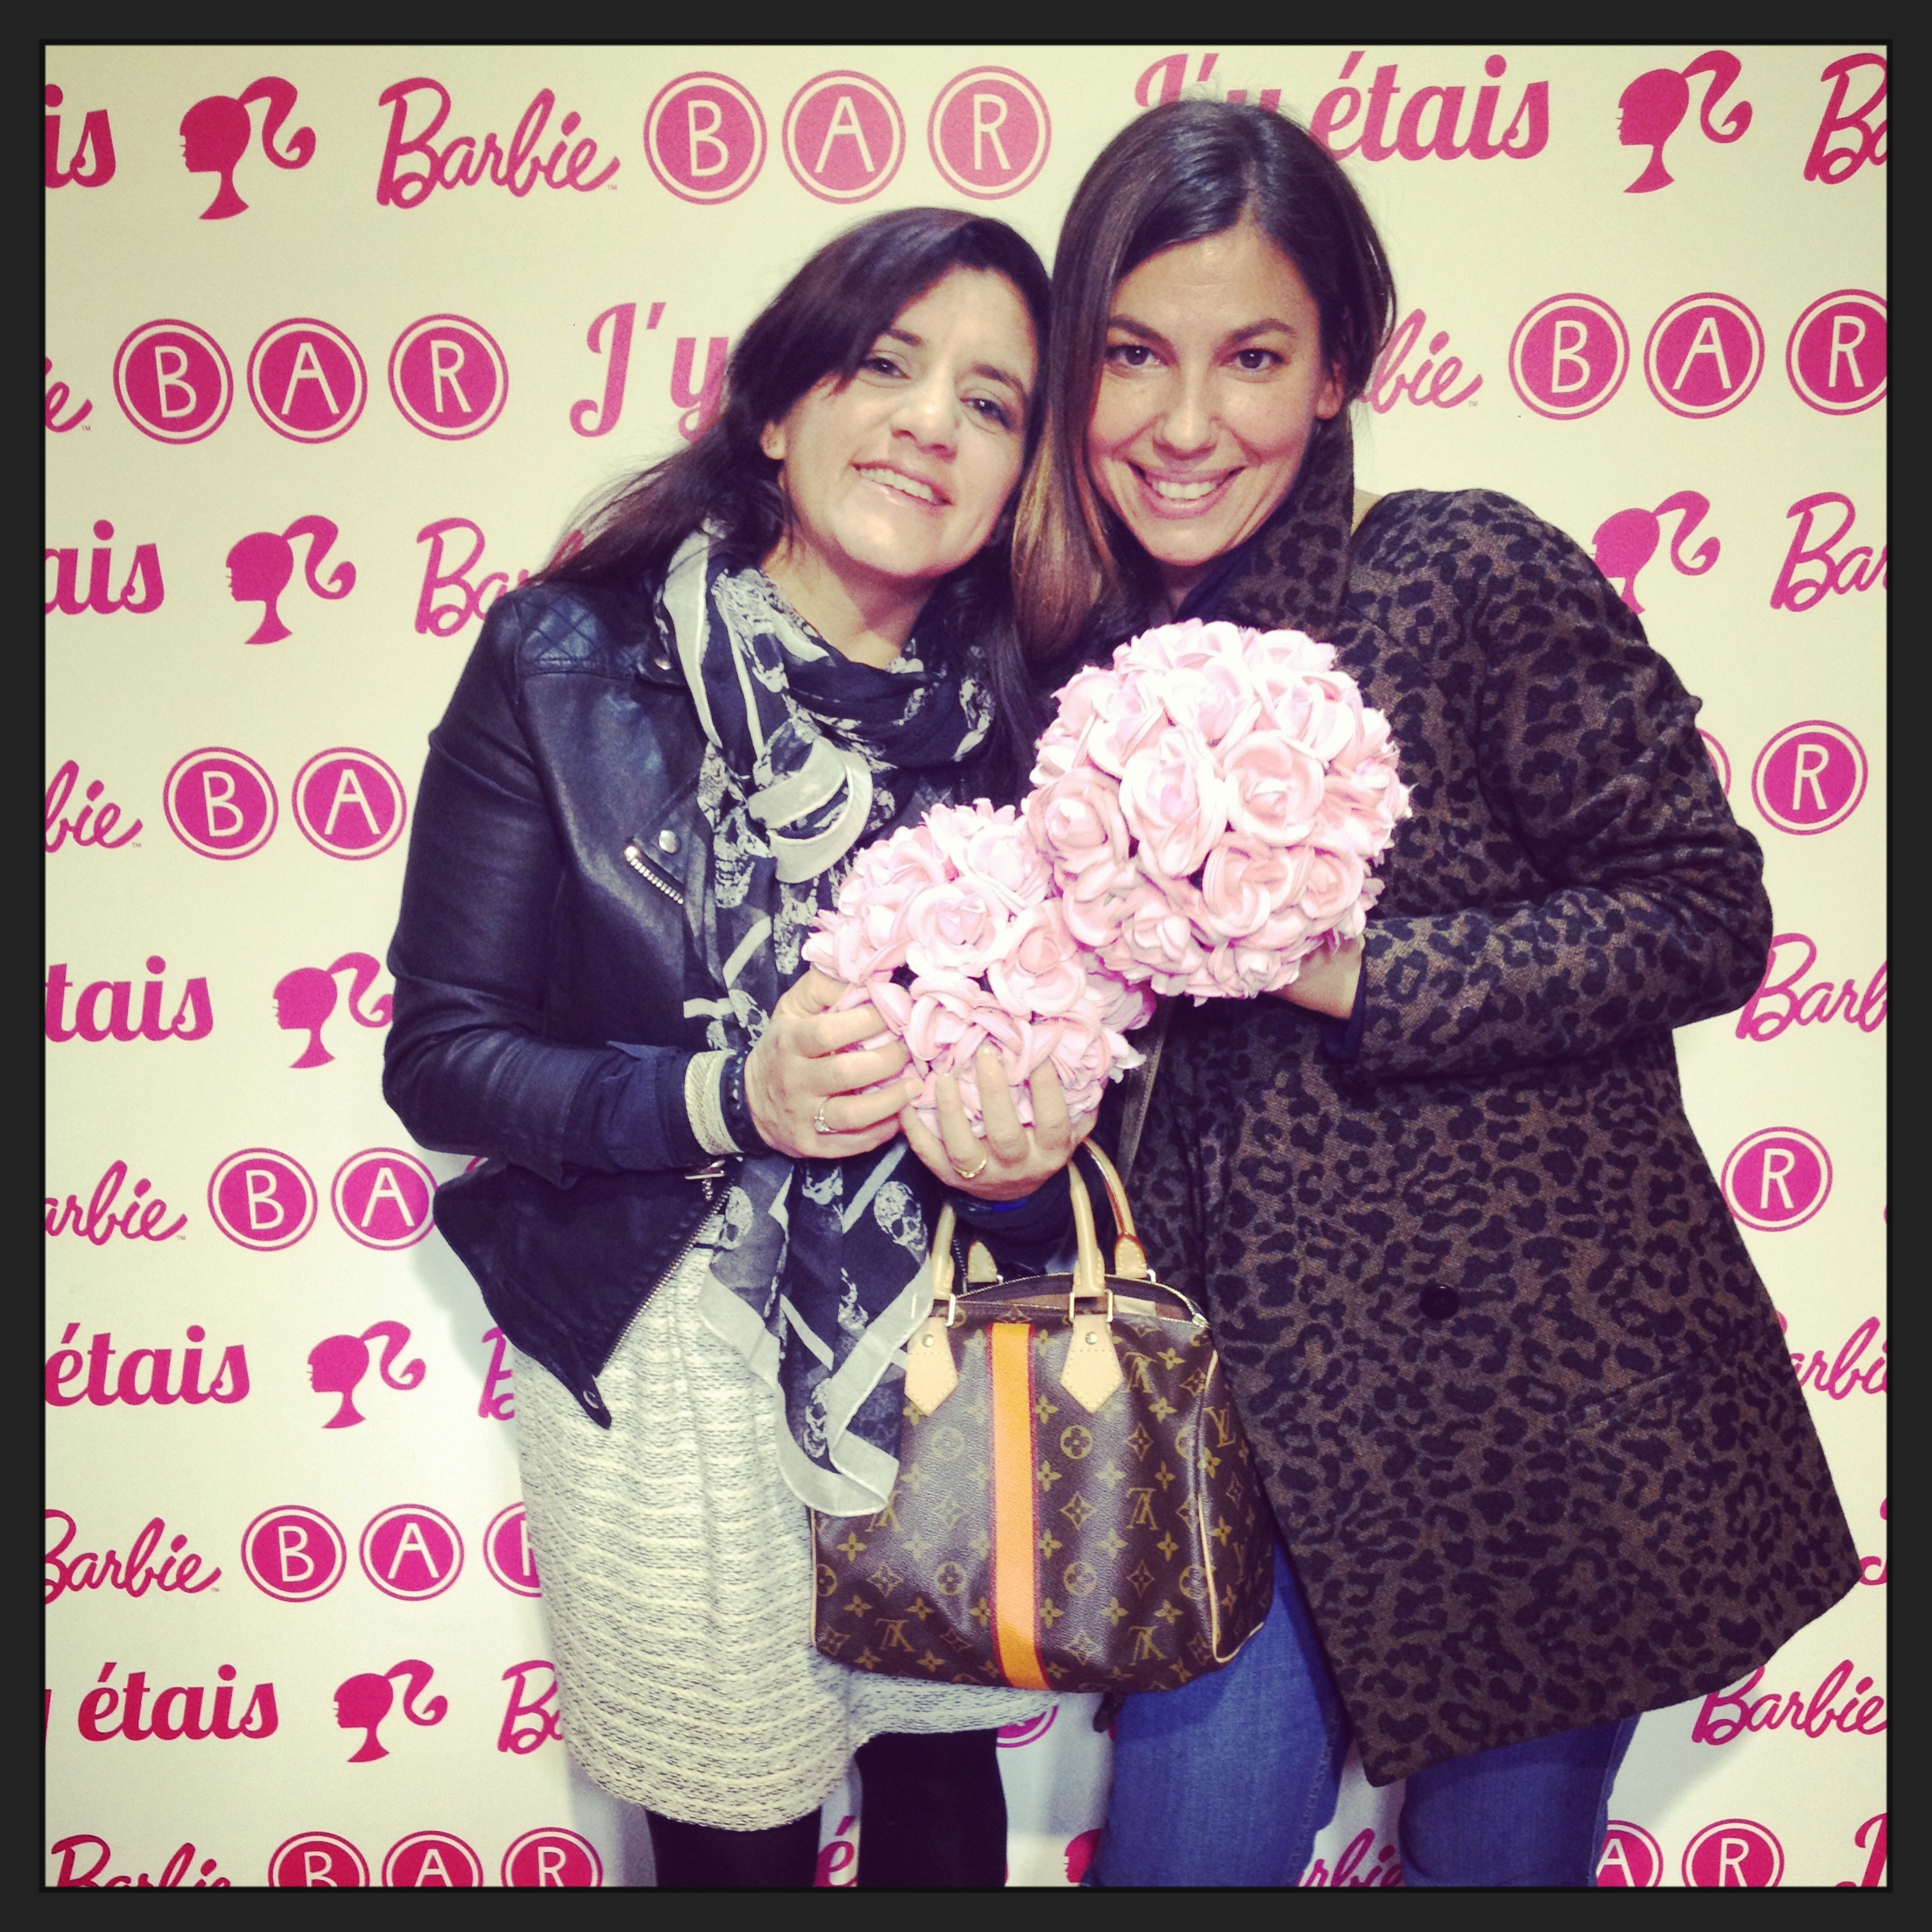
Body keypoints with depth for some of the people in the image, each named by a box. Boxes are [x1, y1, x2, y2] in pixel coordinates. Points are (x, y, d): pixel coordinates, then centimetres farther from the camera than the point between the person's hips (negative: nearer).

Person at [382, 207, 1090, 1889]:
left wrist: (1038, 1125, -17)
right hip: (663, 1355, -2)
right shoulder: (566, 663, -11)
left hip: (947, 1333, 3)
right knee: (733, 1824, 16)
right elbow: (441, 1057, -10)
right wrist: (729, 1097, -24)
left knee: (943, 1763, 21)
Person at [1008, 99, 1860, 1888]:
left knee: (1496, 1844, 15)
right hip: (1246, 1406, 4)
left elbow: (1708, 917, -12)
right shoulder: (1077, 657, 4)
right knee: (1189, 1837, 7)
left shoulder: (1467, 573, -10)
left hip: (1541, 1392, -3)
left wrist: (1337, 967, -19)